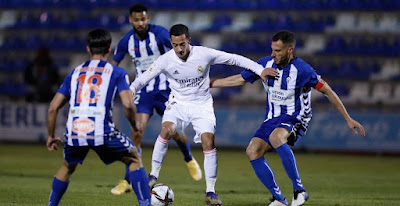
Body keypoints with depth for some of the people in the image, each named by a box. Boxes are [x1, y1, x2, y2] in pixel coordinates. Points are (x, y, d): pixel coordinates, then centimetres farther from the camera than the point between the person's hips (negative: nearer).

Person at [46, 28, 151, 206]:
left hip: (74, 132, 3)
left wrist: (51, 136, 28)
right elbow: (128, 104, -6)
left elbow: (53, 107, 17)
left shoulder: (75, 73, 20)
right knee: (135, 160, 18)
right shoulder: (116, 72, 9)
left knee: (67, 167, 32)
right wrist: (134, 125, 13)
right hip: (102, 132, -3)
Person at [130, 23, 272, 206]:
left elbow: (233, 59, -7)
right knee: (166, 130, -28)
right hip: (178, 102, 0)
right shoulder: (166, 60, -14)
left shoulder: (204, 54, -15)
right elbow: (143, 78, -7)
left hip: (202, 105, 0)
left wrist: (260, 70, -9)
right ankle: (153, 176, -14)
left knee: (208, 142, -16)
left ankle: (210, 191, -6)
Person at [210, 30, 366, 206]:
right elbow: (239, 80, 12)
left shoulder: (302, 70, -17)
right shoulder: (266, 64, -1)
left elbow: (328, 92, -10)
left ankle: (299, 190, -31)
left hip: (295, 119, -6)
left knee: (276, 137, -38)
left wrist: (348, 120, -8)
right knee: (253, 151, -15)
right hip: (272, 118, 6)